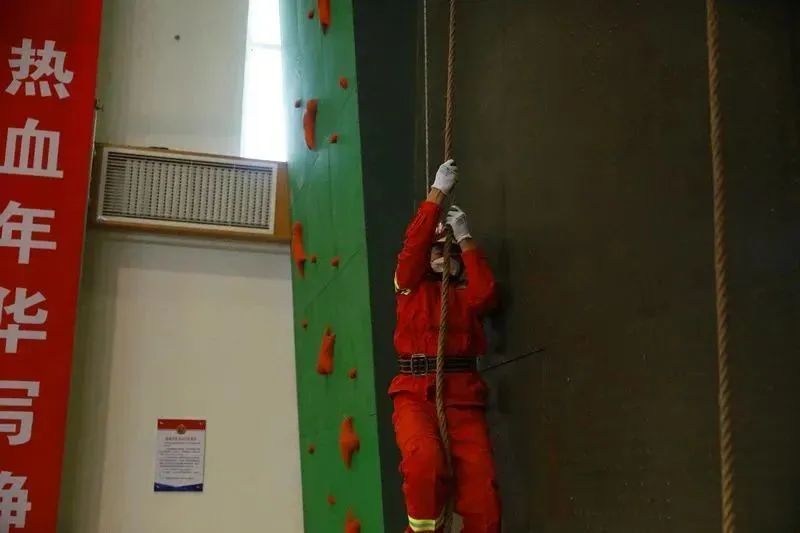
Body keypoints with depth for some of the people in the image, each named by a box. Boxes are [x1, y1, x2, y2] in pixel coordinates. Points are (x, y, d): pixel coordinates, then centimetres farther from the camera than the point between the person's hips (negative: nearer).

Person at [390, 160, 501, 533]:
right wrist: (438, 191, 1)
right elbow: (413, 244, 0)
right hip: (415, 396, -2)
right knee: (424, 460, -32)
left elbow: (486, 292, -3)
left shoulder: (466, 294, 20)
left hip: (464, 400, 2)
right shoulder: (411, 287, 16)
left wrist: (464, 237, 3)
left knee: (482, 502, -11)